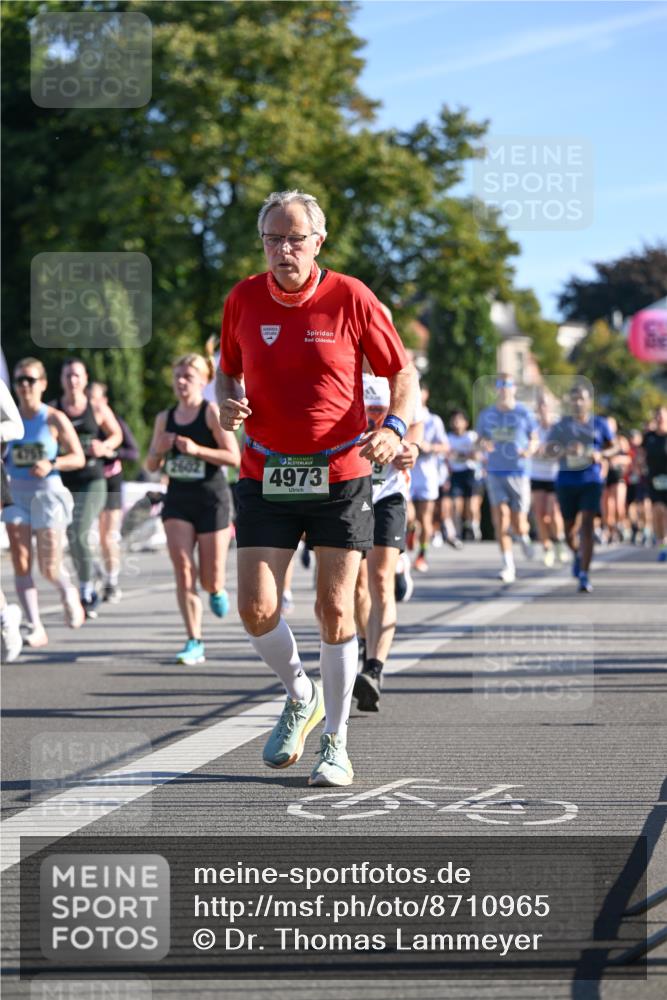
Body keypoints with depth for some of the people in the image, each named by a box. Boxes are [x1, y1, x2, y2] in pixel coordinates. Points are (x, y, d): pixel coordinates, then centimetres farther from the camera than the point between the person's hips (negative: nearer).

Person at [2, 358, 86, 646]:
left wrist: (51, 465, -20)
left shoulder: (54, 419, -5)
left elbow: (78, 458, -3)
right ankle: (35, 628, -4)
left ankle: (68, 592, 34)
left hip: (48, 493, -2)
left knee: (49, 569, -2)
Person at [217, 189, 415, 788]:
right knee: (256, 608, -8)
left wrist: (394, 428, -18)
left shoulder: (351, 299, -6)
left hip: (340, 474, -2)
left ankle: (336, 743, 13)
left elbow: (402, 373, 1)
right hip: (266, 474, 2)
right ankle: (301, 696, 22)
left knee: (336, 611, -2)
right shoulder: (243, 300, 2)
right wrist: (229, 404, -5)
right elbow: (229, 369, 18)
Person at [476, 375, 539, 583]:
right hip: (495, 472, 1)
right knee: (500, 519, -11)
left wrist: (529, 449, -15)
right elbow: (480, 438, 14)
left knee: (518, 525, -1)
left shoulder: (524, 413, 1)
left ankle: (524, 537, 37)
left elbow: (534, 439, 8)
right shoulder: (486, 414, 6)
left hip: (518, 472, -1)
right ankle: (508, 566, -5)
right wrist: (484, 444, -10)